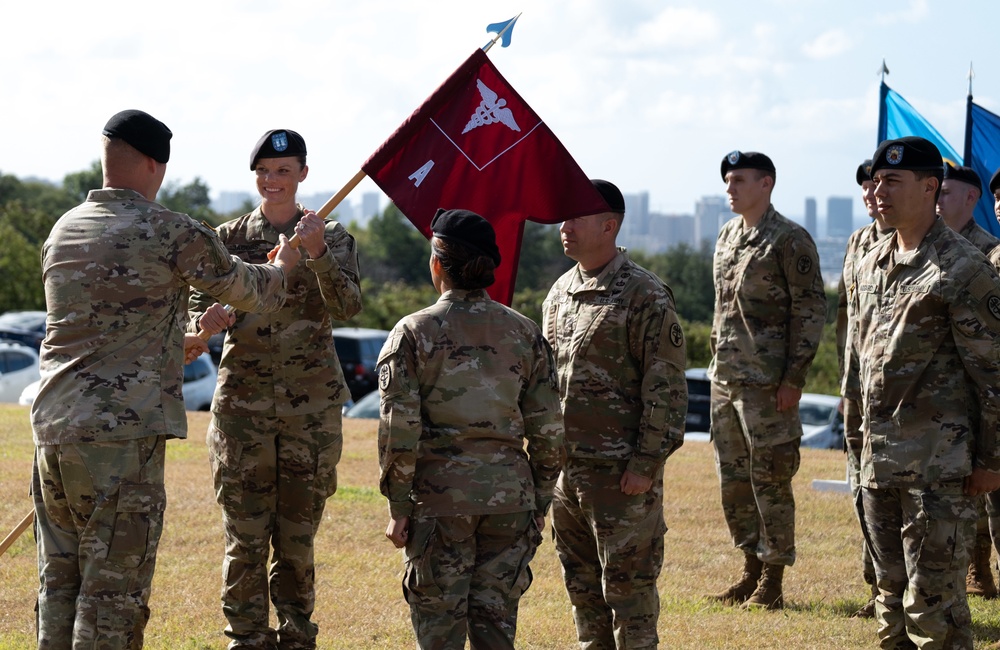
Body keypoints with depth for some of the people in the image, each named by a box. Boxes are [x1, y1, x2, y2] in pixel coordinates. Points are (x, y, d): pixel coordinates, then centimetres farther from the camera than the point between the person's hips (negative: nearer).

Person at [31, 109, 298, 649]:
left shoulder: (62, 231, 14)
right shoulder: (171, 233, -7)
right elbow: (245, 290, 7)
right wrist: (284, 265, 30)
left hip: (52, 428, 7)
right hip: (122, 435, -7)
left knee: (60, 584, 13)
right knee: (113, 592, -3)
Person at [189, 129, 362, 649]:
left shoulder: (331, 237, 3)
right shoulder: (229, 238, 7)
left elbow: (347, 306, -12)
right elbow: (196, 307, 4)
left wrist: (317, 253, -29)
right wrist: (206, 320, -20)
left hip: (312, 406, 0)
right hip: (243, 404, 0)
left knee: (297, 537, 5)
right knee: (245, 537, -1)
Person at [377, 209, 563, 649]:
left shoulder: (414, 333, -4)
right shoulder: (524, 333, 5)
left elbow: (399, 430, -8)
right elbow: (547, 431, 5)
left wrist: (398, 505, -2)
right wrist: (540, 501, 14)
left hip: (440, 497, -3)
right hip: (509, 494, 3)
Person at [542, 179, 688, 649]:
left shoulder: (644, 296, -11)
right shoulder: (559, 293, 12)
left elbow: (666, 386, -13)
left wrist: (647, 464, -17)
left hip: (621, 473, -7)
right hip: (565, 468, 7)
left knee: (628, 587, -2)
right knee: (582, 588, 14)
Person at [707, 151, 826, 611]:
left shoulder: (790, 240, -10)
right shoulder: (727, 237, 14)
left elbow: (811, 311, -12)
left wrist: (794, 379, -16)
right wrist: (716, 364, 16)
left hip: (767, 381, -8)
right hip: (725, 379, 8)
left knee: (770, 479, -3)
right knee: (732, 479, 11)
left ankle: (772, 583, 3)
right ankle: (751, 571, 21)